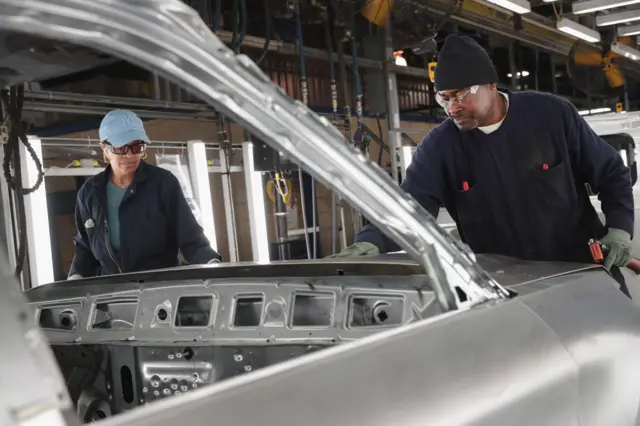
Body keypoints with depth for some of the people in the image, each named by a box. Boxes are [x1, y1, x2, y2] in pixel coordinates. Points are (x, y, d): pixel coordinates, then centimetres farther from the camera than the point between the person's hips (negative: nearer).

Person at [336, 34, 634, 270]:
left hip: (582, 268, 0)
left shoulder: (553, 113, -8)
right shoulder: (439, 146, -7)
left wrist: (619, 228, -12)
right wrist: (371, 242, -37)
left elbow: (611, 173, 1)